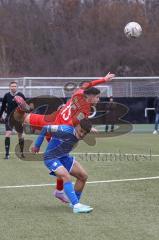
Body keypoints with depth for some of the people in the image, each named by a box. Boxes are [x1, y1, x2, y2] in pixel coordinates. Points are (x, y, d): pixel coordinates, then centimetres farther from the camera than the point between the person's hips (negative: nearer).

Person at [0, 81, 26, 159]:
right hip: (9, 117, 0)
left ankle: (22, 152, 30)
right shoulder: (7, 95, -3)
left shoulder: (20, 95, -7)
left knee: (20, 135, 12)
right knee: (8, 134, -14)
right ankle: (7, 154, -12)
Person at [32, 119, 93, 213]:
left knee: (83, 176, 4)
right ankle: (76, 206, -35)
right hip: (51, 158, -9)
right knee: (66, 176, -30)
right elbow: (46, 128, -22)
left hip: (64, 157, 9)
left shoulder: (79, 135, -8)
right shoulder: (66, 130, -31)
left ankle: (75, 203, 15)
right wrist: (37, 145, -12)